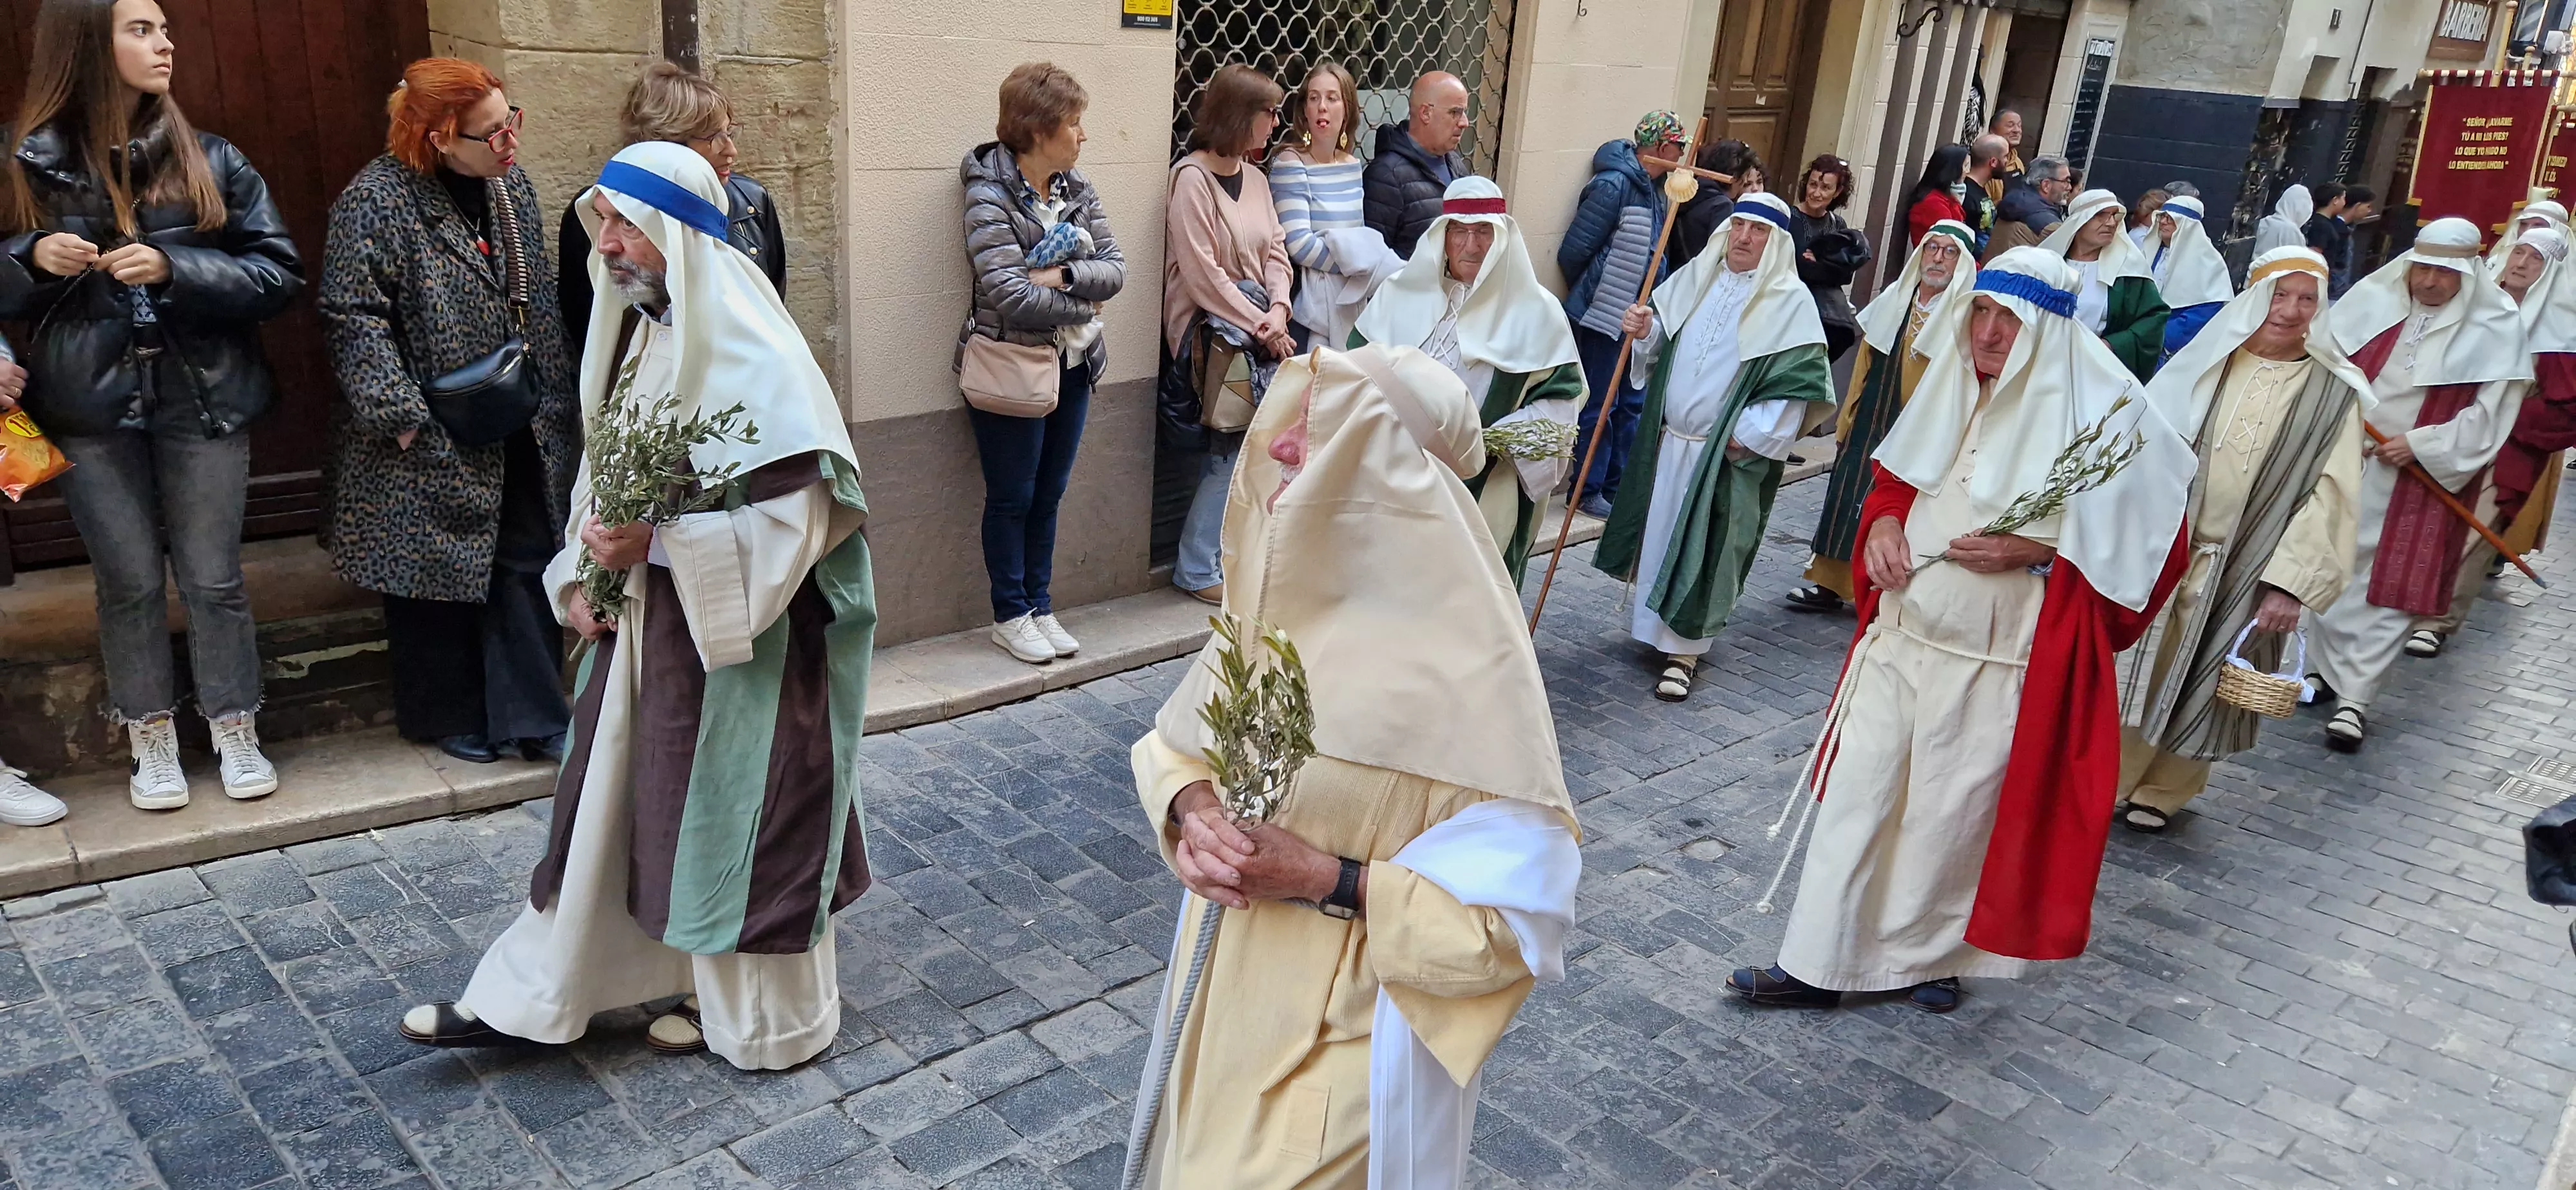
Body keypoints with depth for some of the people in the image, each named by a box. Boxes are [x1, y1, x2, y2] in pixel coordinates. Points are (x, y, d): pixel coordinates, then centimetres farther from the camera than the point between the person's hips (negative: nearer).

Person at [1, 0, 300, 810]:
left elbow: (281, 273, -3)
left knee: (213, 578, 6)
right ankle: (151, 740, 24)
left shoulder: (210, 161, 0)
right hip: (90, 408, 0)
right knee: (129, 582, 9)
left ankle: (235, 733, 22)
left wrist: (175, 270, -16)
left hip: (204, 400, 0)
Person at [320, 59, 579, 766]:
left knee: (527, 567, 6)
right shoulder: (377, 201, -14)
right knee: (438, 575, 6)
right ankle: (448, 718, 23)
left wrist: (556, 397, 15)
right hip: (433, 440, -6)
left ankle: (531, 717, 15)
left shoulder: (510, 184, 7)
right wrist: (401, 415, -20)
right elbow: (354, 317, -16)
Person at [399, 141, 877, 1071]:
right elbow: (602, 478, 16)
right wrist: (579, 578, 3)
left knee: (732, 818, 7)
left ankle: (755, 1016, 27)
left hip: (739, 639, -7)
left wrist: (656, 545, -23)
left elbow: (797, 516, -22)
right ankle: (530, 996, 29)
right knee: (608, 806, 16)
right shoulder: (636, 334, 5)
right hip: (641, 625, 7)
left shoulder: (754, 356, -19)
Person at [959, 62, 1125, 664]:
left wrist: (1062, 277, -19)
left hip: (1073, 367, 6)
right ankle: (1010, 616, 20)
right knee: (1012, 498, 7)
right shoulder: (989, 195, -15)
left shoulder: (1077, 188, 5)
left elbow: (1116, 268, -2)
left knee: (1048, 496, 14)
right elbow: (1010, 294, -24)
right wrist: (1083, 302, -12)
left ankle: (1040, 608, 26)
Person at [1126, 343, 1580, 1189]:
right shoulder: (1277, 600, -7)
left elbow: (1514, 922, -22)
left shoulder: (1471, 687, -26)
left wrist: (1326, 880, -27)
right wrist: (1190, 813, -15)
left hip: (1357, 1050, -6)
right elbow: (1175, 742, 6)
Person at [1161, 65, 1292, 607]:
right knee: (1236, 445, -11)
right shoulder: (1193, 178, -11)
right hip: (1209, 328, -7)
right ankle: (1197, 570, 1)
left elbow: (1275, 252, 11)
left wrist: (1277, 310, -8)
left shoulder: (1255, 177, 14)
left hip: (1257, 325, 7)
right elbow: (1202, 274, -16)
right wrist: (1258, 327, -16)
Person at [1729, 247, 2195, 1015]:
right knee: (1855, 793, 7)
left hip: (2000, 661, -5)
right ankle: (1816, 965, 17)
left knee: (1953, 815, 8)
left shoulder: (2103, 413, -12)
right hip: (1901, 634, 5)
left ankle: (1926, 955, 31)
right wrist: (1883, 524, -3)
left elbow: (2145, 541, -9)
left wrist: (2034, 552, -20)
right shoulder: (1952, 389, 5)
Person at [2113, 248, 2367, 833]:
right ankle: (2110, 780, 24)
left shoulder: (2333, 392, -5)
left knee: (2204, 686, 11)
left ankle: (2163, 792, 30)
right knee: (2140, 671, 7)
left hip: (2244, 573, 0)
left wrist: (2291, 583, -15)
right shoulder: (2204, 362, -2)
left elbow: (2330, 496, -8)